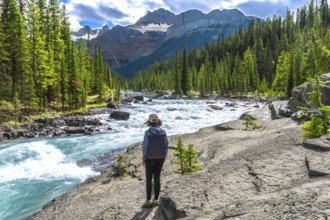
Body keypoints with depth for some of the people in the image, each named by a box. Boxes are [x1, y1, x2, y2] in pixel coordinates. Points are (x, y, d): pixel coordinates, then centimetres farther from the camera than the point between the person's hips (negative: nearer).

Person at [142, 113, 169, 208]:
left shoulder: (148, 132, -16)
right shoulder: (163, 131, -4)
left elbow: (145, 147, -15)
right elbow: (166, 145, -1)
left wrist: (144, 159, -4)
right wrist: (164, 157, 12)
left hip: (150, 158, -4)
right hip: (160, 157, 4)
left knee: (148, 180, 6)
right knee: (157, 178, 12)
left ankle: (148, 202, 10)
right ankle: (155, 200, 17)